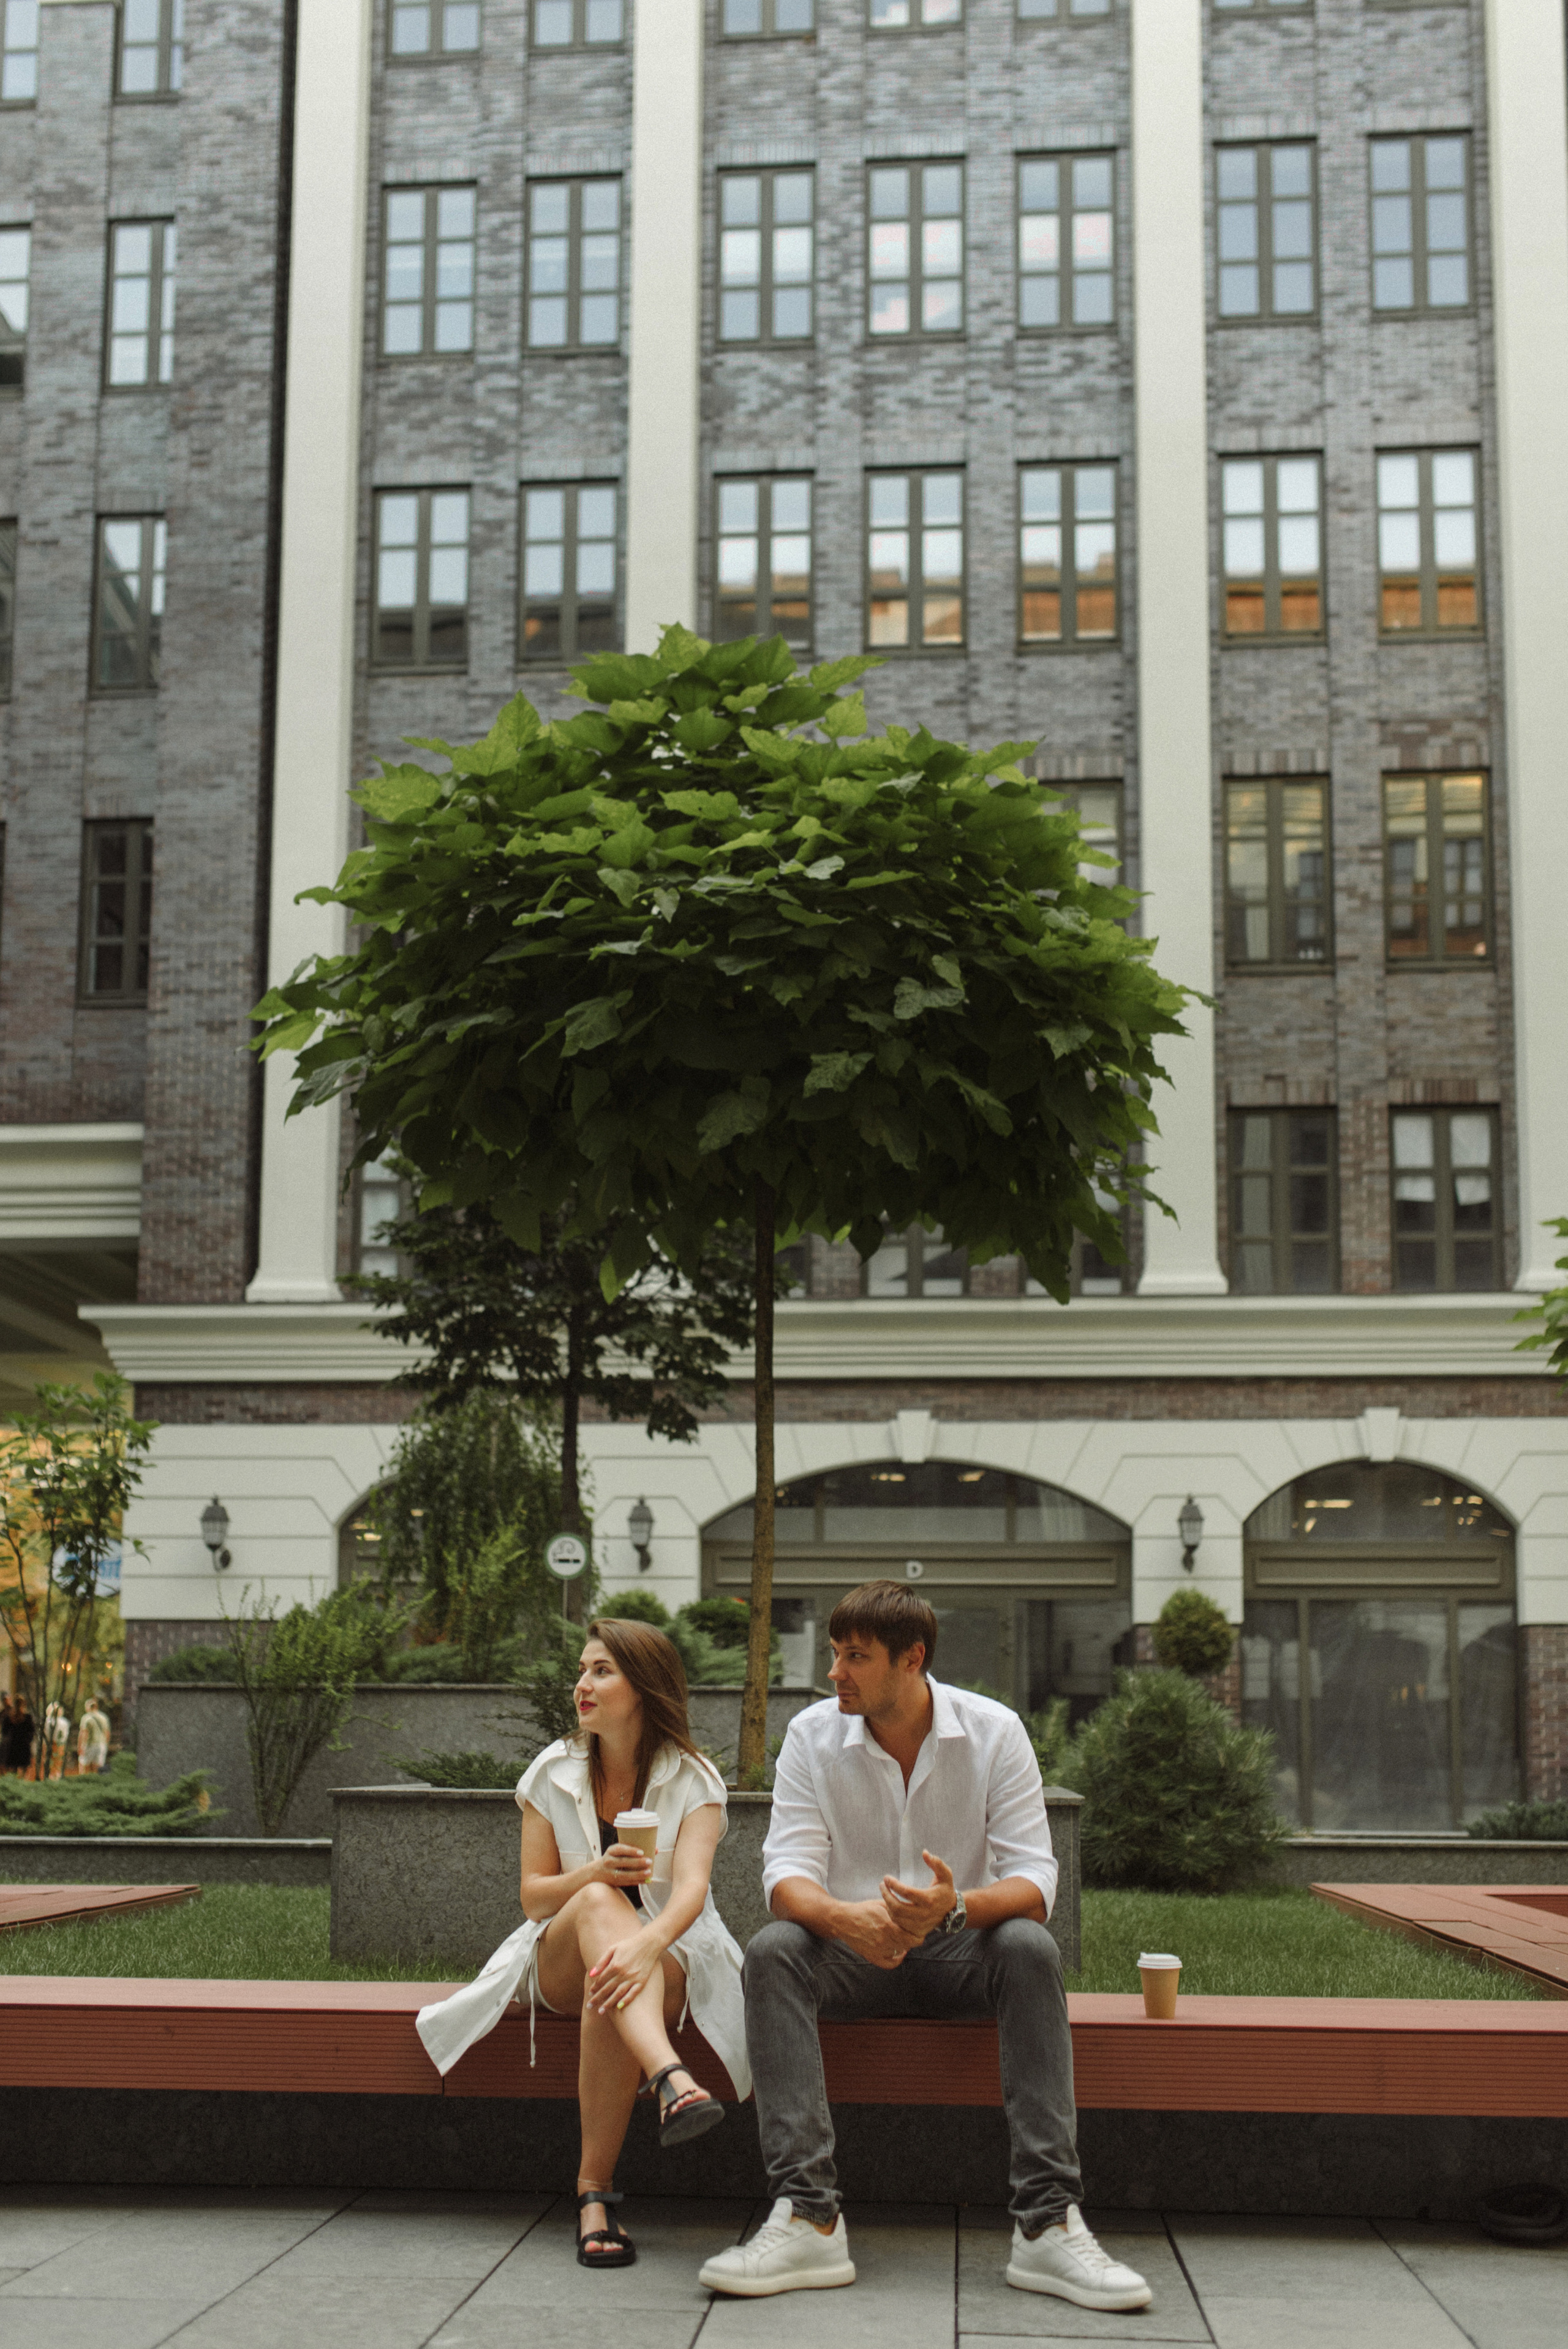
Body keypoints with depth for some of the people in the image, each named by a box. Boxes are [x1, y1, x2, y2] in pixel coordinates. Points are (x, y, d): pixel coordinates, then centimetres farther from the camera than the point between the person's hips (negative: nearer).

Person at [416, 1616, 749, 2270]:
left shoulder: (693, 1780, -4)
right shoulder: (553, 1774, 4)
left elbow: (691, 1889, -21)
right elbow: (533, 1897, 2)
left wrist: (646, 1946, -43)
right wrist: (595, 1873, -20)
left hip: (669, 1959, -1)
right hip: (561, 1963, 1)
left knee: (614, 1985, -38)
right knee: (598, 1902, -35)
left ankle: (594, 2190, -28)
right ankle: (672, 2082, -57)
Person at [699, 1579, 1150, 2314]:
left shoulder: (995, 1732, -7)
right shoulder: (812, 1735, -4)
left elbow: (1033, 1878, -14)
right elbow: (788, 1870, -13)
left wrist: (958, 1906, -37)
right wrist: (843, 1916, -37)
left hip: (959, 1952, -1)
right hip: (854, 1951, 1)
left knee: (1029, 1947, -32)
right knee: (772, 1950, -29)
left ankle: (1048, 2224, -36)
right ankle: (807, 2218, -37)